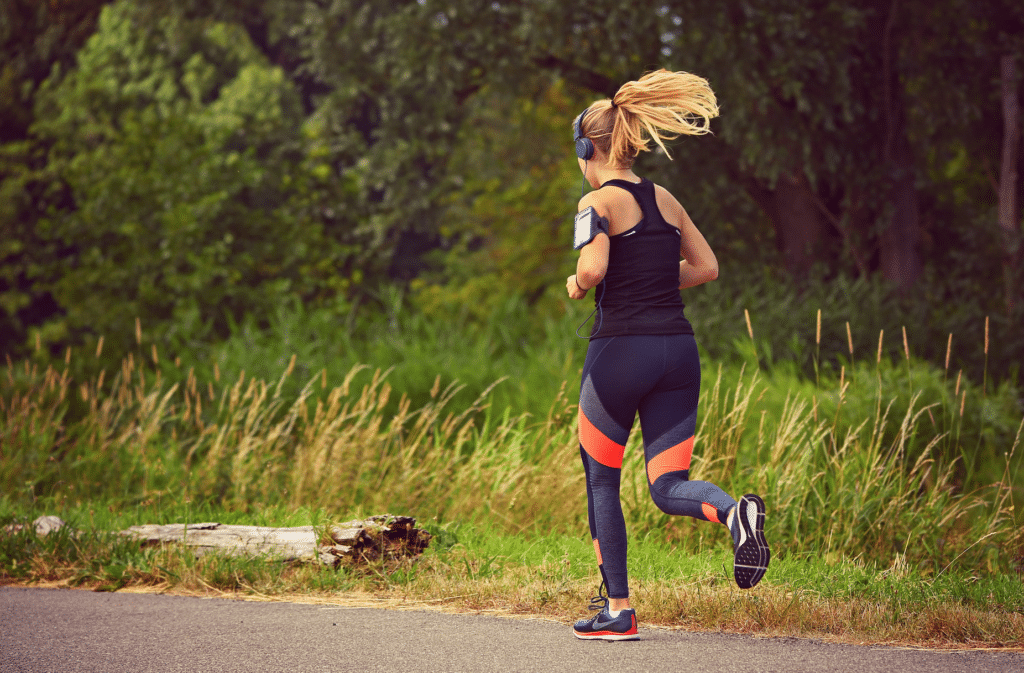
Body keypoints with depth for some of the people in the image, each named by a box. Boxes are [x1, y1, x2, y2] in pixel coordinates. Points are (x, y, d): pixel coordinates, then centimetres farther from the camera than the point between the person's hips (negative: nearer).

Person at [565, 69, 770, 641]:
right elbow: (707, 267, 18)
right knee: (668, 487, 6)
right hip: (679, 346, 5)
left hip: (621, 349, -5)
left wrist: (577, 287, 0)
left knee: (601, 481, 12)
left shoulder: (599, 202, -7)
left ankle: (617, 610, 15)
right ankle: (735, 512, -27)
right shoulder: (665, 199, 13)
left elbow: (592, 271, -22)